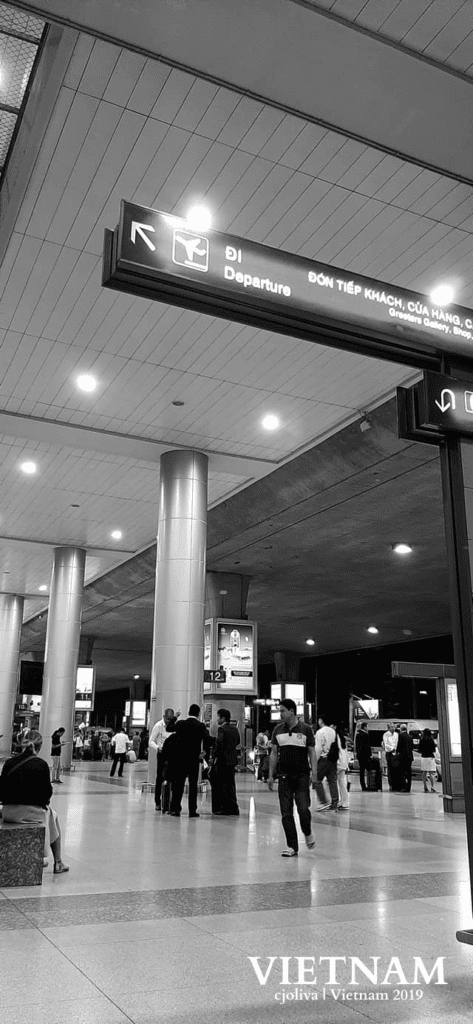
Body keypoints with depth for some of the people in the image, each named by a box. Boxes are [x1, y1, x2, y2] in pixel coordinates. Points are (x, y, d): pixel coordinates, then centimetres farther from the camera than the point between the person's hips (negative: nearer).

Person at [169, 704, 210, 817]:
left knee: (178, 784, 8)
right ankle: (192, 811, 6)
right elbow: (207, 739, -19)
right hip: (195, 759, -1)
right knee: (193, 785, 5)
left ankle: (175, 809, 6)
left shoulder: (180, 724, -2)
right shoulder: (201, 726, -7)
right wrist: (206, 753, -6)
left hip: (181, 758, 1)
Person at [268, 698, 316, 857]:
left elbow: (312, 752, 0)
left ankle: (308, 834, 21)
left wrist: (314, 773, -9)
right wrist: (271, 775, 6)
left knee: (303, 809, -9)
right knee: (286, 813, 1)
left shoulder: (305, 729, -3)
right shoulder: (278, 730, 5)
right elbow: (274, 753, 10)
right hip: (284, 776, 3)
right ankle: (292, 846, 10)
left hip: (302, 775, -3)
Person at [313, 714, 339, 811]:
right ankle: (334, 804, 9)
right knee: (332, 781, 8)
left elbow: (318, 748, -13)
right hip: (333, 759, 7)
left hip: (324, 759, -7)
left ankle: (324, 802, -4)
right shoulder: (333, 731, 10)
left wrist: (315, 761, -7)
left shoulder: (320, 732, -9)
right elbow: (336, 746, 11)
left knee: (317, 780, 1)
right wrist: (335, 758, 14)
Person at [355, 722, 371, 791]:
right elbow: (368, 746, -15)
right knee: (369, 770, -1)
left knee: (362, 771, 8)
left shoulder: (357, 734, 10)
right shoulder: (366, 734, -13)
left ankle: (363, 786, 9)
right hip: (365, 755, -7)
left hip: (359, 755, 7)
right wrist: (370, 754, -10)